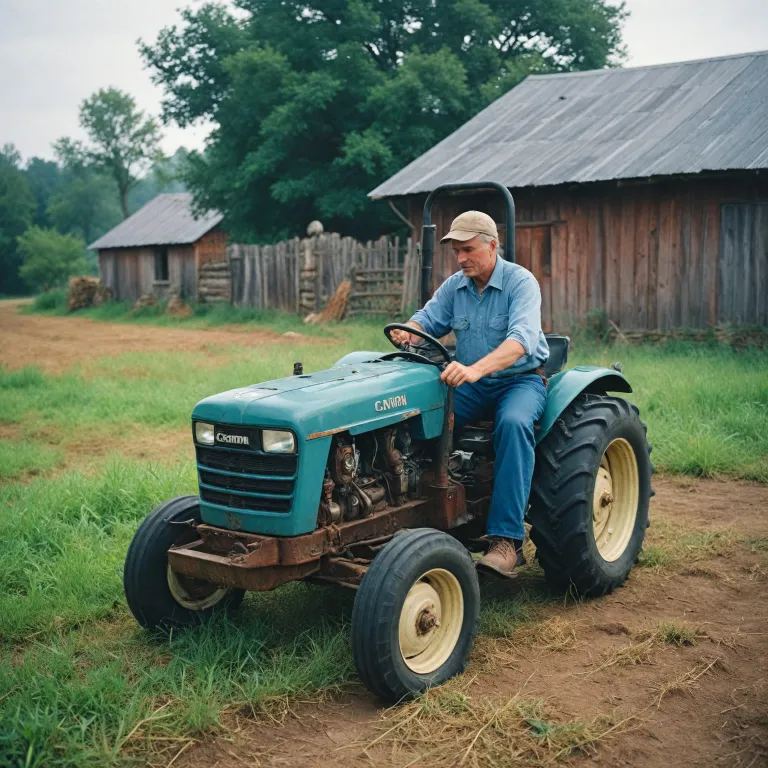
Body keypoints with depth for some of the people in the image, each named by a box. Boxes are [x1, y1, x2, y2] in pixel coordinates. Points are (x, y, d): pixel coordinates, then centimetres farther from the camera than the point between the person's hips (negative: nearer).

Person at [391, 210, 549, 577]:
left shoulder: (520, 282, -13)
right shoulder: (454, 286, 7)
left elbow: (522, 338, -29)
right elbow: (427, 320, 4)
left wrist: (476, 369, -46)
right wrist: (407, 332, -23)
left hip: (520, 379, -5)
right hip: (470, 384, 5)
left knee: (513, 423, -38)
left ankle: (506, 540, -37)